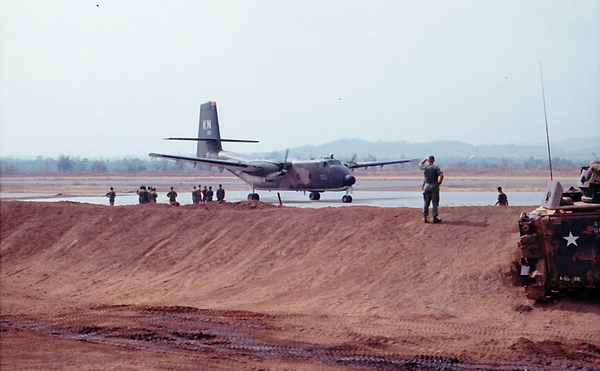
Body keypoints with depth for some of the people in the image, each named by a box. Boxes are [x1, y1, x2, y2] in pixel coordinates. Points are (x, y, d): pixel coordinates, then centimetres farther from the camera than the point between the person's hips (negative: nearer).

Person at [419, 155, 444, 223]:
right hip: (434, 186, -2)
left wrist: (425, 159, 30)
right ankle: (435, 217, 2)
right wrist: (439, 182, -4)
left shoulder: (424, 167, 2)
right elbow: (441, 175, -17)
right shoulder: (436, 168, -6)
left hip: (426, 186, 2)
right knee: (435, 202, 2)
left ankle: (425, 217, 5)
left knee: (426, 202, 9)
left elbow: (420, 164, 27)